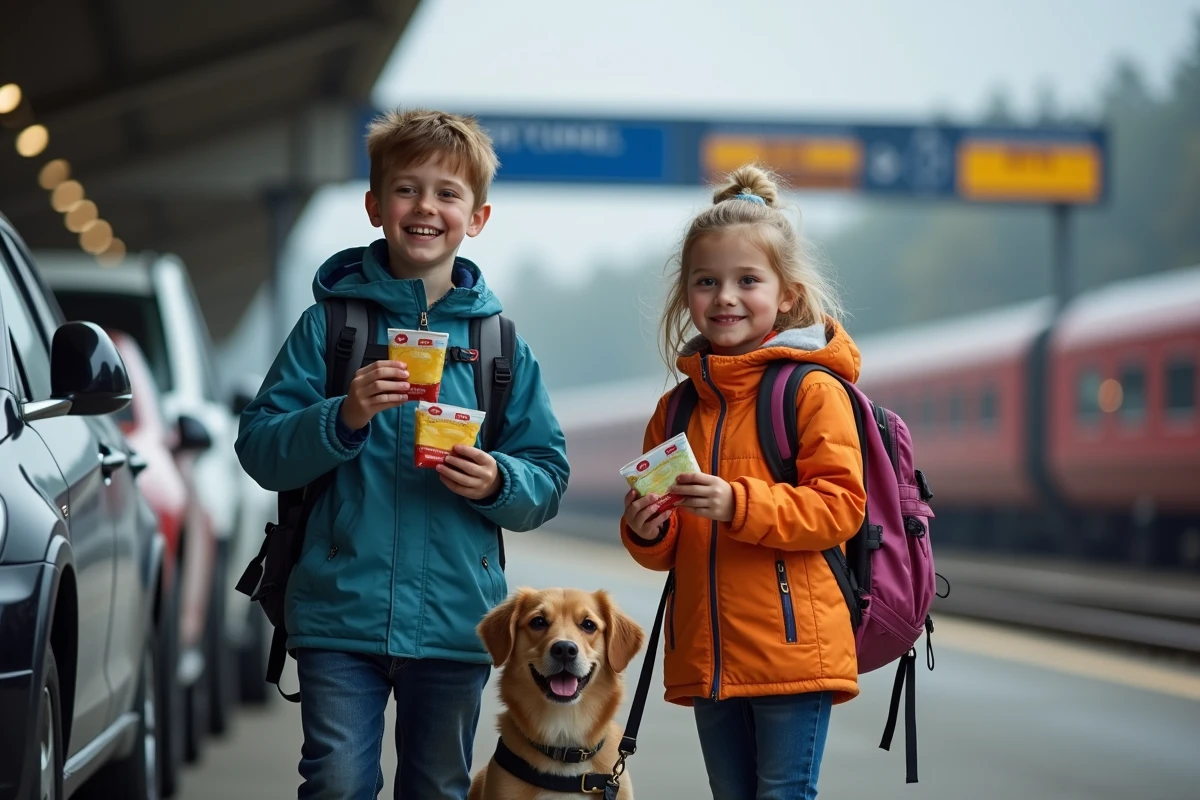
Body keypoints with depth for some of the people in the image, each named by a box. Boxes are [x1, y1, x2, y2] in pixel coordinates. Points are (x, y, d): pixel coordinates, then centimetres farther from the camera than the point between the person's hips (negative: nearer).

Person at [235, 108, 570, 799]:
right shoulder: (329, 323, 2)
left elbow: (549, 479, 7)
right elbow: (261, 451, -3)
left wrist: (500, 483, -14)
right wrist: (343, 417, -19)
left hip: (456, 615, 2)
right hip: (340, 611, -2)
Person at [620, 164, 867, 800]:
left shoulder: (813, 390, -6)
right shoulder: (677, 408, 13)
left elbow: (841, 505, -14)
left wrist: (738, 504, -24)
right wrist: (645, 532, -3)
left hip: (790, 649, -6)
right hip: (706, 653, 6)